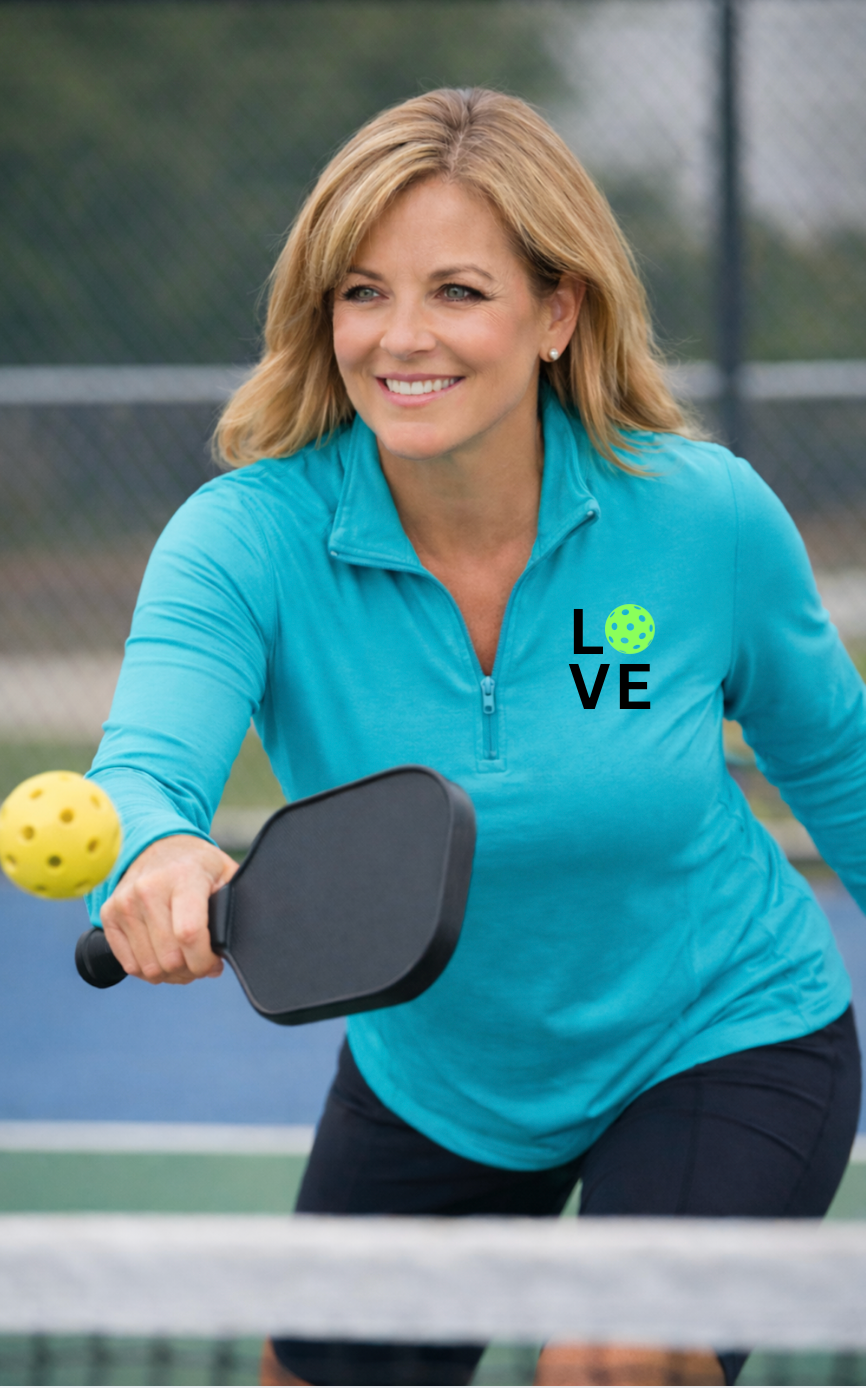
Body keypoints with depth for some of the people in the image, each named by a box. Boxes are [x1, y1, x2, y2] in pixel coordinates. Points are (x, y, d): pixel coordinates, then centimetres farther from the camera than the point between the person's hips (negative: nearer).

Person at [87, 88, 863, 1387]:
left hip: (725, 1048, -2)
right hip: (425, 1076, 2)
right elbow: (142, 766, -40)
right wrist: (159, 856, -65)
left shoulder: (708, 518, -20)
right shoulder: (250, 536, -22)